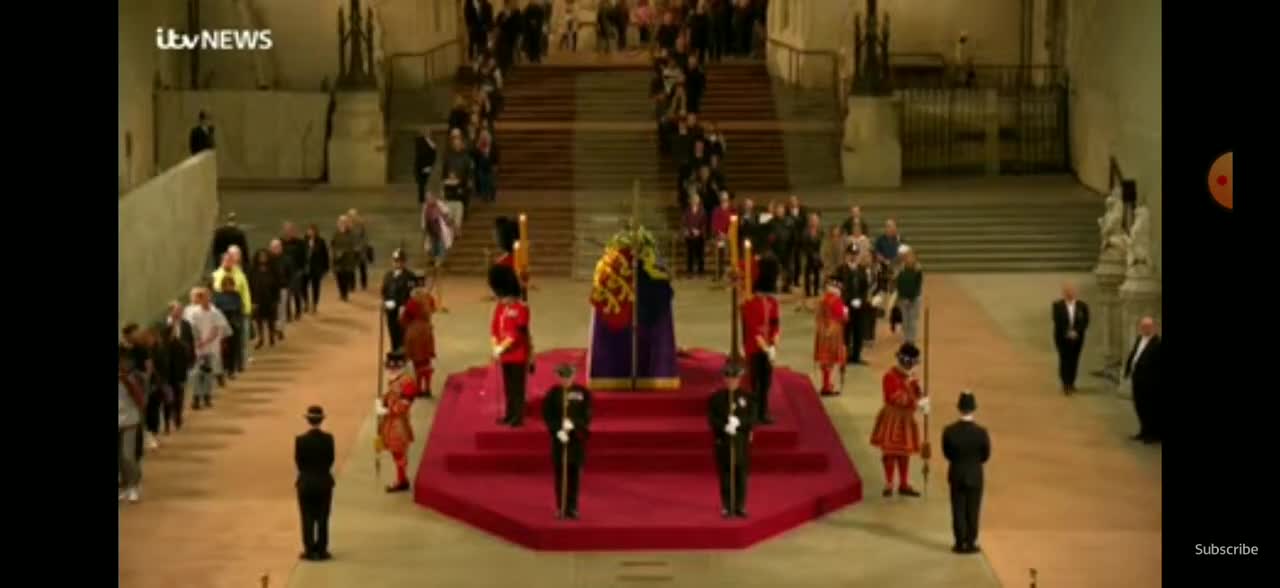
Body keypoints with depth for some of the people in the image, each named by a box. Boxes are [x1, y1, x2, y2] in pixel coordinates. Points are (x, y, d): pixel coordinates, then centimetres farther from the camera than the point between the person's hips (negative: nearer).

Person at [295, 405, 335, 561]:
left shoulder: (300, 440, -12)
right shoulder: (328, 439, -11)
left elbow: (298, 461, -3)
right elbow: (330, 459, -2)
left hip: (306, 482, -1)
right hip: (324, 482, 1)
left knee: (308, 519, 6)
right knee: (322, 519, 8)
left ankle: (310, 551, 5)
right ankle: (321, 550, 9)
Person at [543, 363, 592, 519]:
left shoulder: (583, 393, 0)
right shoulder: (552, 394, 0)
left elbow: (587, 415, -1)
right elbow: (547, 416, -2)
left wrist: (573, 424, -16)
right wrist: (558, 431, -15)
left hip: (577, 437, 0)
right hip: (559, 437, 0)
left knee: (574, 473, 2)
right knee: (560, 473, 2)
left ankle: (572, 508, 8)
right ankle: (561, 508, 7)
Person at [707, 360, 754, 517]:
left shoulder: (747, 397, 5)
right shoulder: (715, 398, 3)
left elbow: (752, 419, -2)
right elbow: (712, 419, -4)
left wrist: (739, 422, -19)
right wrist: (724, 426, -20)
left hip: (742, 441, 1)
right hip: (722, 441, -1)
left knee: (741, 473, 1)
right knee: (725, 474, 1)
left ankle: (740, 506, 8)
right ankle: (726, 507, 7)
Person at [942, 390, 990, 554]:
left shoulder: (949, 431, -15)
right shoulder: (981, 432, -17)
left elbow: (947, 453, -3)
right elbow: (986, 455, -5)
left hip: (956, 475, 1)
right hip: (974, 476, -1)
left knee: (958, 510, 9)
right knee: (972, 510, 8)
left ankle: (960, 543, 13)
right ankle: (970, 543, 12)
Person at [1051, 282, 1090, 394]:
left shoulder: (1082, 306, 1)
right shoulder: (1057, 305, -3)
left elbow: (1085, 321, -1)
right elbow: (1057, 321, -8)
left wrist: (1076, 332, -14)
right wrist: (1067, 333, -17)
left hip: (1077, 338, 2)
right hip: (1062, 338, -2)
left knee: (1074, 360, 7)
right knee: (1064, 360, -7)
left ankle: (1071, 383, 18)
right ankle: (1065, 384, -7)